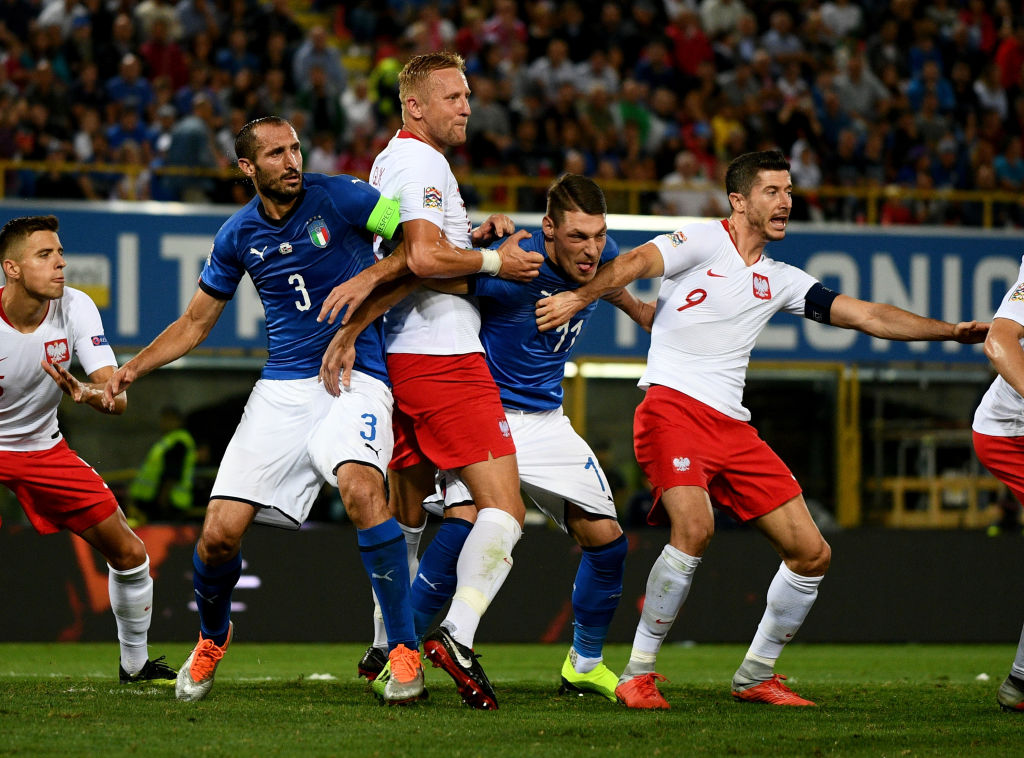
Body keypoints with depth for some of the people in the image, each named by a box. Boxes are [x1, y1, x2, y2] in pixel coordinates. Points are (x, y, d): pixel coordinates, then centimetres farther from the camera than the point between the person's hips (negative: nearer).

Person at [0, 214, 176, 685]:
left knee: (129, 553, 3)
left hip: (44, 449, 4)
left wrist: (85, 393, -43)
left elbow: (117, 399, -20)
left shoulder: (76, 309, -14)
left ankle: (135, 663, 25)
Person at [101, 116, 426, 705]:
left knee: (361, 486, -34)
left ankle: (405, 651, -24)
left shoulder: (338, 198, -5)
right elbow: (195, 323, 19)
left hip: (354, 376, -4)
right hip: (282, 387, 4)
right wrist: (132, 369, 7)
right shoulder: (239, 235, 7)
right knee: (220, 534, -5)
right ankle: (213, 637, 30)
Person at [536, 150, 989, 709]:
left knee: (812, 553, 2)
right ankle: (637, 674, -17)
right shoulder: (704, 241, 1)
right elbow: (637, 262, -14)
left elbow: (865, 315, 18)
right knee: (694, 530, -30)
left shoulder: (781, 281, 19)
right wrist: (579, 297, -29)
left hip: (732, 426, 7)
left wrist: (950, 330, 11)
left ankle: (755, 677, 19)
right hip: (673, 405, -7)